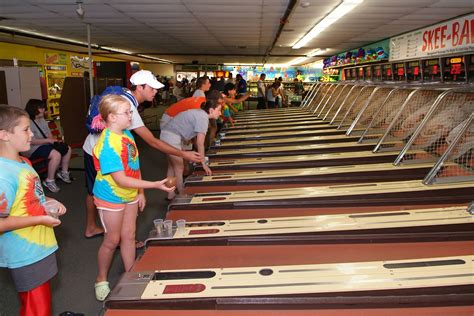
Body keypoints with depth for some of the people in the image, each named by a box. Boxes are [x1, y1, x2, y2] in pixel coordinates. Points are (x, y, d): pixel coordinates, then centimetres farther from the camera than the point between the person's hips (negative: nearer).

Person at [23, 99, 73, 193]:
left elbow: (49, 134, 14)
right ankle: (49, 181, -22)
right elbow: (31, 141, -25)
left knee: (67, 149, 10)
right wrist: (47, 140, -24)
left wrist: (53, 140, -8)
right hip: (33, 148, -10)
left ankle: (64, 172, 21)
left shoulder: (42, 120, 12)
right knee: (56, 154, -33)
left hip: (45, 144, 10)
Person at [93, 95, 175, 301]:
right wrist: (154, 185, -29)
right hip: (112, 197, -7)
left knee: (129, 236, 15)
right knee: (113, 240, 9)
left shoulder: (126, 134, -2)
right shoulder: (108, 144, -28)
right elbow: (121, 179, -29)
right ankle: (101, 280, 31)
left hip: (130, 195, 7)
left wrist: (140, 192, 7)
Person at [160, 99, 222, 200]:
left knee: (172, 166, 16)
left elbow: (197, 139, 12)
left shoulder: (200, 114, 12)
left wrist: (201, 157, 12)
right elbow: (200, 143, -20)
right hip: (172, 137, -10)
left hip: (166, 135, 10)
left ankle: (170, 195, 25)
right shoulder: (203, 118, -17)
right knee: (179, 168, -1)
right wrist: (204, 164, -15)